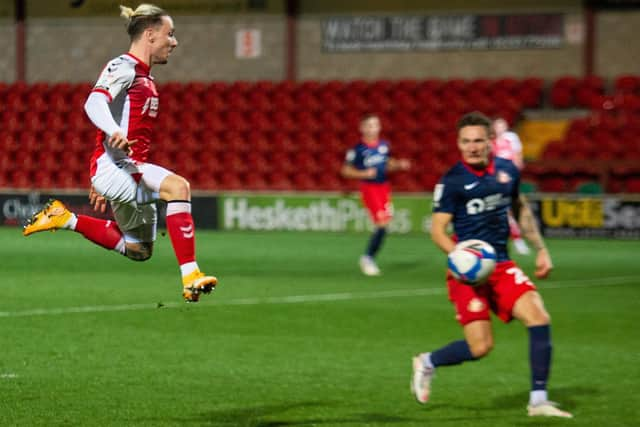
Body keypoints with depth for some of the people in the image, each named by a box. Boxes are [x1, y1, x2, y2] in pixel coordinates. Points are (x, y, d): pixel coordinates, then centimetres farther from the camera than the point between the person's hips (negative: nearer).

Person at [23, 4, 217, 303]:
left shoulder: (144, 77, 20)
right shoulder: (124, 67, -9)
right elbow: (94, 103, -26)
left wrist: (102, 182, 29)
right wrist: (114, 132, -47)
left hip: (132, 170, 10)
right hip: (114, 166, -10)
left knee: (139, 251, 16)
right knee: (178, 186, -32)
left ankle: (66, 220, 27)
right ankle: (190, 278, -37)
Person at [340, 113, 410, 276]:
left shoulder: (384, 145, 7)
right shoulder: (358, 149, -9)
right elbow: (346, 171, -4)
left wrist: (399, 165, 2)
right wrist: (364, 174, -17)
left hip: (384, 187, 6)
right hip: (369, 188, -6)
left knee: (384, 225, 5)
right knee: (382, 224, -14)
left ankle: (369, 258, 22)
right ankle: (368, 258, 1)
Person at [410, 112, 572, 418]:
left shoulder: (507, 171, 7)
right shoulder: (452, 181, -9)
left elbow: (521, 209, 24)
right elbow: (438, 230, -10)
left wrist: (541, 249, 18)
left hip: (501, 264, 5)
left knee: (539, 318, -14)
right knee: (481, 347, -11)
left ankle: (538, 401, -5)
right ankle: (427, 363, 19)